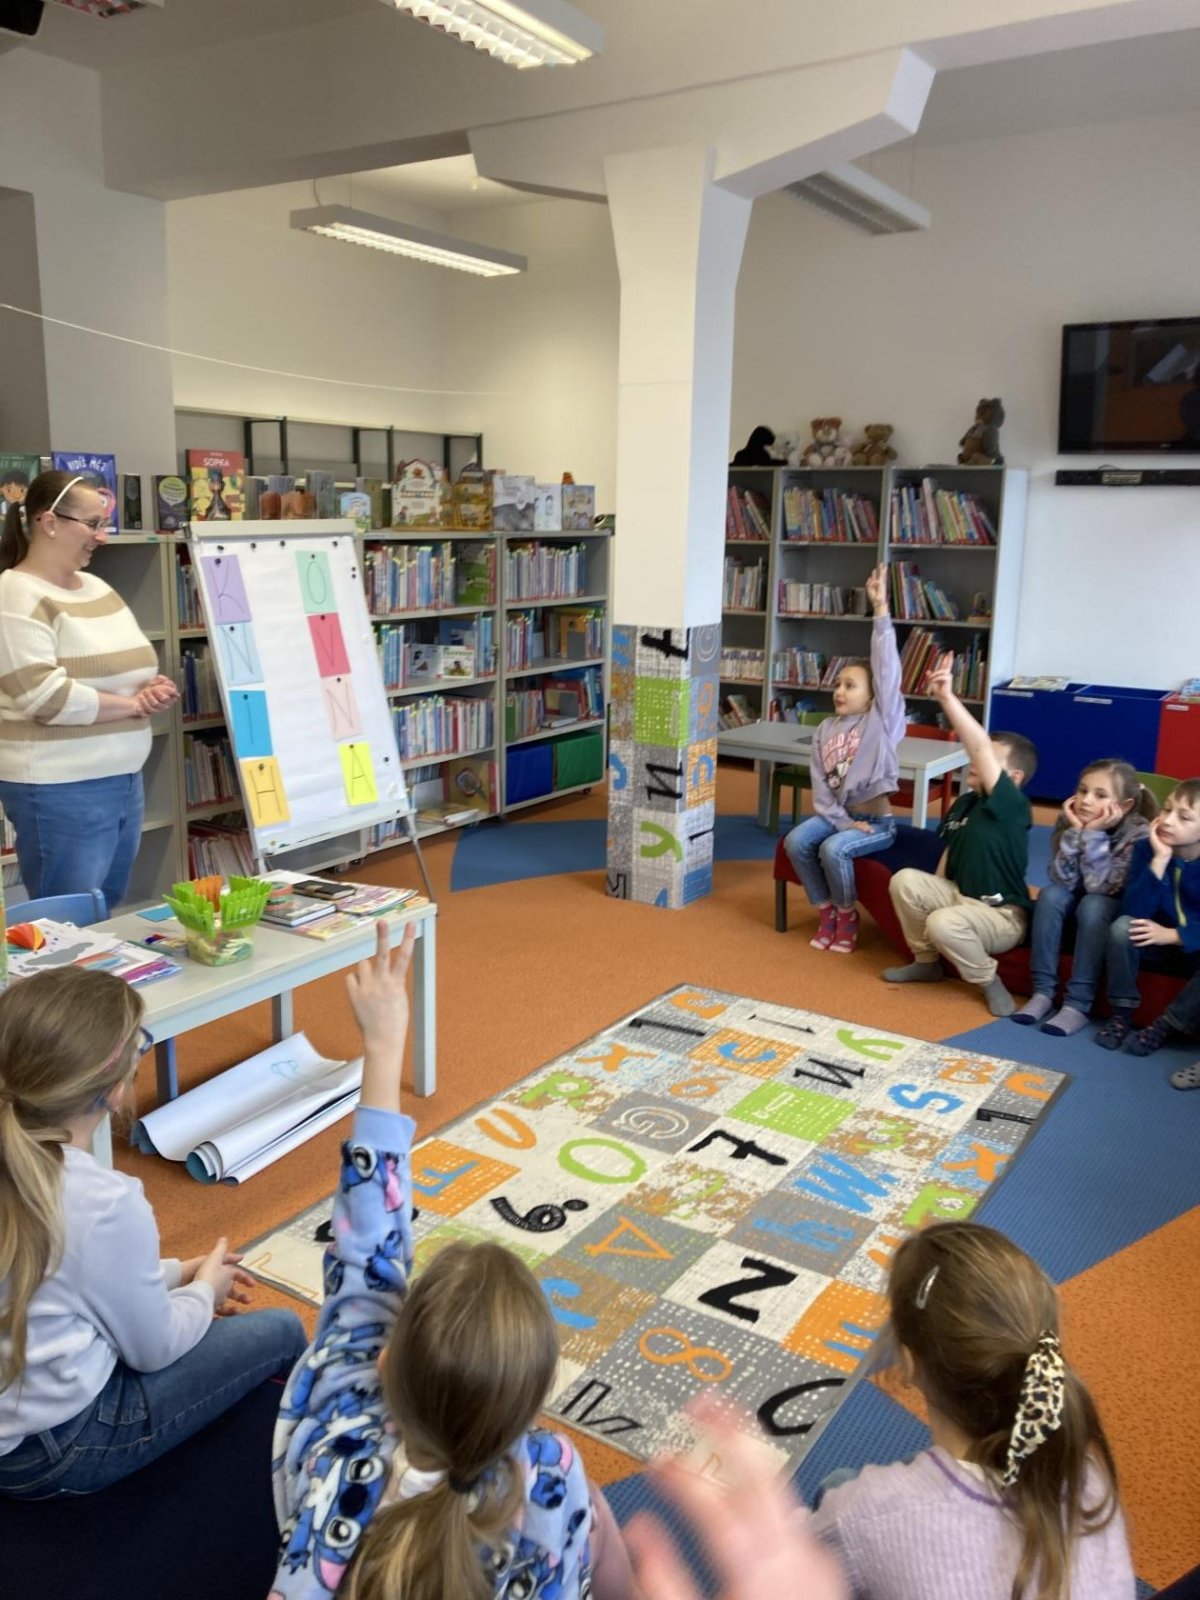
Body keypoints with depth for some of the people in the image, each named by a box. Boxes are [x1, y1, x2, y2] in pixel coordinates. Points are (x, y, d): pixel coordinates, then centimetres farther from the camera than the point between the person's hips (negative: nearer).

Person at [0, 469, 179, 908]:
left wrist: (152, 690, -2)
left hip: (123, 781, 8)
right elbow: (45, 697, -21)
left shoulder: (98, 588, 14)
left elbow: (120, 670, 21)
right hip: (61, 791, -8)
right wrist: (133, 704, -12)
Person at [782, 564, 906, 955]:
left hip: (876, 820, -6)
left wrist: (880, 608, -24)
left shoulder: (881, 720, -7)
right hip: (836, 814, 6)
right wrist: (841, 821, -12)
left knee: (833, 849, -28)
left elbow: (887, 667, -18)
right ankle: (827, 912, -1)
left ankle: (847, 915, -4)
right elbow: (821, 784, 3)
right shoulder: (826, 730, 7)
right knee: (796, 842, -17)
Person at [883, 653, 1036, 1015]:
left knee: (943, 924, -34)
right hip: (960, 896, 8)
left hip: (1001, 915, -8)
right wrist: (933, 895, 5)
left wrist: (946, 697, -40)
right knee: (905, 881, -14)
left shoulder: (1012, 807, -20)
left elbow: (980, 746, -33)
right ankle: (927, 962, 5)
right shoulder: (963, 803, 5)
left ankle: (989, 982, -5)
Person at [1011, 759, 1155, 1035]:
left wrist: (1094, 833, -36)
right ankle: (1043, 992, -22)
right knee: (1050, 894, -26)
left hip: (1121, 907, -4)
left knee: (1093, 905, -34)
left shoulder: (1138, 832, -24)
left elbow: (1100, 886, -31)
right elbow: (1064, 880, -21)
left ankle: (1078, 1003, -30)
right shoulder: (1068, 820, -14)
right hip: (1077, 899, 4)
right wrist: (1076, 831, -30)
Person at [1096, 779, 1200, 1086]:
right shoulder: (1147, 849, -12)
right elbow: (1134, 911, -22)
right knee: (1123, 927, -28)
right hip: (1158, 942, 2)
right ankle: (1122, 1014, -14)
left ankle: (1163, 1026, -17)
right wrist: (1159, 860, -30)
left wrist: (1174, 935, -30)